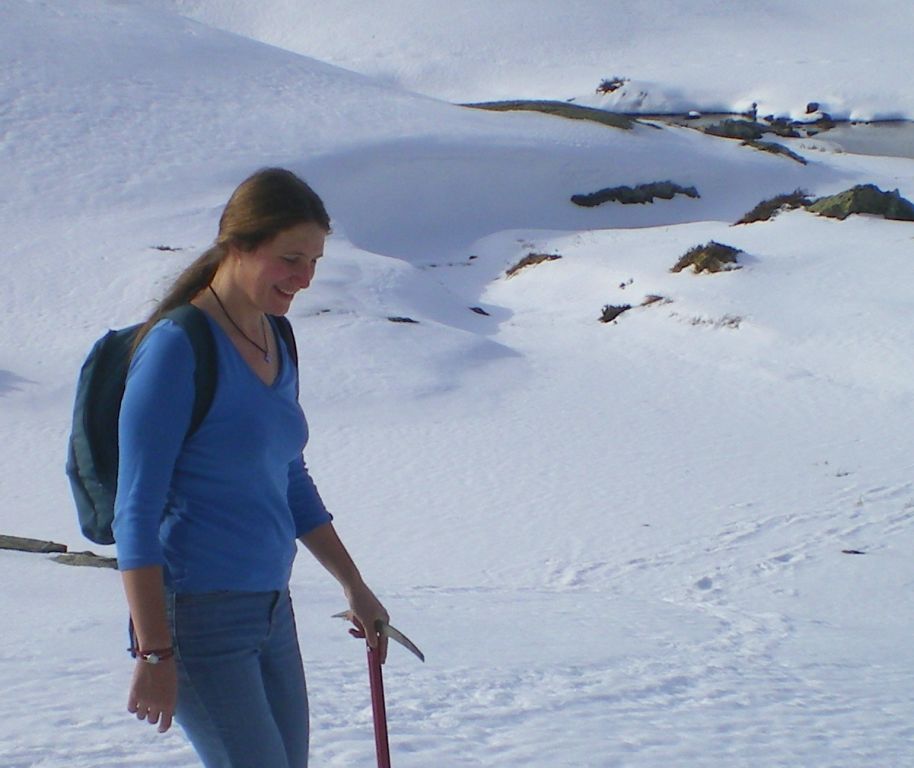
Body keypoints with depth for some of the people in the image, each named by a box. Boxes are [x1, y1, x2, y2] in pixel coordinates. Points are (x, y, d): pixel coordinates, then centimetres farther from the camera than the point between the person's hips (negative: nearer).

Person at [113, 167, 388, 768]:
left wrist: (354, 586, 22)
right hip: (197, 614, -8)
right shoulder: (177, 347, -15)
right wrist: (154, 651, -18)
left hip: (272, 607, 8)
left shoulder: (277, 342, 8)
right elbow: (136, 514, -16)